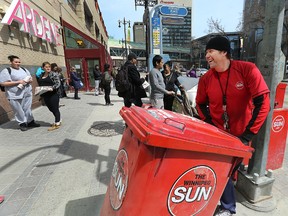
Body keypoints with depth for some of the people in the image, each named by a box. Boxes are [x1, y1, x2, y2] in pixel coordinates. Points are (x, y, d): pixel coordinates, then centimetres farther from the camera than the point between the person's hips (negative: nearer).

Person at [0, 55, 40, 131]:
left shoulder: (24, 69, 14)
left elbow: (30, 78, 22)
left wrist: (30, 80, -4)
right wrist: (18, 82, -18)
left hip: (27, 93, 5)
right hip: (15, 95, -5)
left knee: (28, 109, 11)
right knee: (19, 111, 3)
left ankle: (30, 122, 21)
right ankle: (22, 124, 16)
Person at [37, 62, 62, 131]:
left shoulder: (54, 74, -6)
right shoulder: (41, 75, 15)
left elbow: (58, 83, -12)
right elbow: (40, 84, 23)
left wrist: (52, 88, -26)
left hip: (53, 94, -7)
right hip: (45, 95, 7)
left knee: (55, 109, -1)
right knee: (51, 109, 13)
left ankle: (57, 124, 8)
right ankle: (58, 120, 29)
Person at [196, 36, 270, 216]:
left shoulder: (247, 70, -17)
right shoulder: (206, 79, -8)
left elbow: (263, 102, -19)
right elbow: (200, 104, 6)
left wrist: (248, 135, -20)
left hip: (240, 134, -2)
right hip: (217, 134, 2)